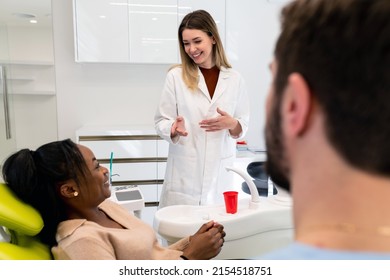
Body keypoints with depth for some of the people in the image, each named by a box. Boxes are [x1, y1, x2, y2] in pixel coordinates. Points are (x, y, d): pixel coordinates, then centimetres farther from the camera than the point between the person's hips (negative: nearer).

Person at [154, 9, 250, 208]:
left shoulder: (234, 79, 3)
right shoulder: (176, 76, -2)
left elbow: (243, 127, 9)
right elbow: (161, 122, 0)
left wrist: (231, 124, -13)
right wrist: (174, 128, -20)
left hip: (221, 173, 2)